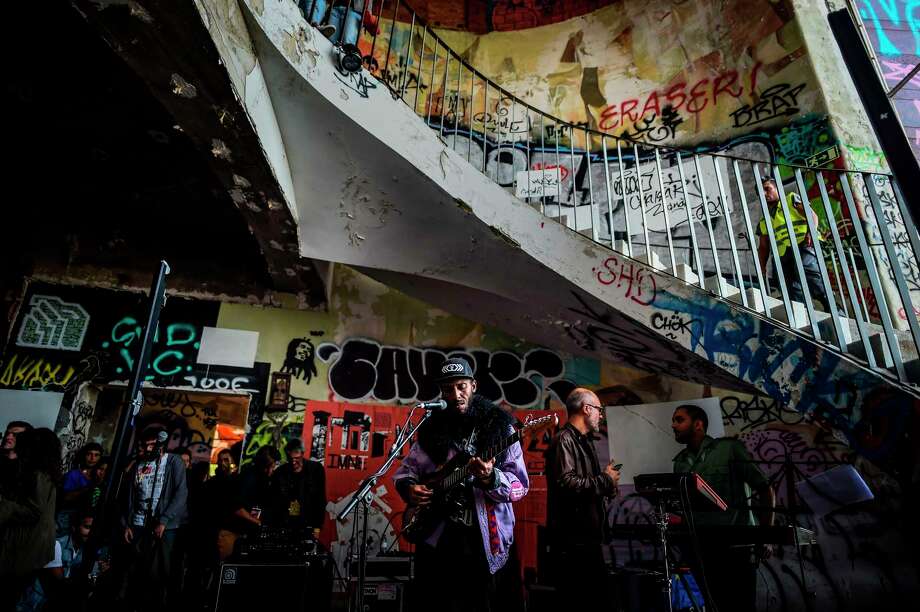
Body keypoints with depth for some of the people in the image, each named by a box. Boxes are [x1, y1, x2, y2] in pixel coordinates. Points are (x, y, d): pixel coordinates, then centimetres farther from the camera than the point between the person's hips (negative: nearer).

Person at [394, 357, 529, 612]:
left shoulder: (499, 426, -5)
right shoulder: (432, 428, 3)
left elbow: (520, 486, -8)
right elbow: (405, 470, 12)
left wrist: (490, 478, -28)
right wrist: (409, 487, -10)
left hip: (484, 539, -2)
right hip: (435, 537, 2)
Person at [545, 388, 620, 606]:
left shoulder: (585, 441, 17)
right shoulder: (564, 440, -15)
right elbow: (566, 483, -28)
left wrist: (607, 485, 7)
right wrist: (605, 480, -15)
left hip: (589, 536, 10)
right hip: (571, 540, -10)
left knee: (599, 594, 16)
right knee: (577, 600, -3)